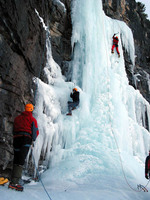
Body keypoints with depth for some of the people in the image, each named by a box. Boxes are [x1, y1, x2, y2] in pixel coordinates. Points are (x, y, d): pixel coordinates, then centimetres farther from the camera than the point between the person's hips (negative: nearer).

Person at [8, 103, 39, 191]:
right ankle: (14, 182, -22)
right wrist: (32, 140, 15)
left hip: (16, 138, 5)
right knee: (21, 161, -12)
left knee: (16, 160, 11)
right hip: (26, 139, -5)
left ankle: (13, 180, 9)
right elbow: (36, 132, 2)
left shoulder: (17, 118, 22)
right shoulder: (32, 119, 8)